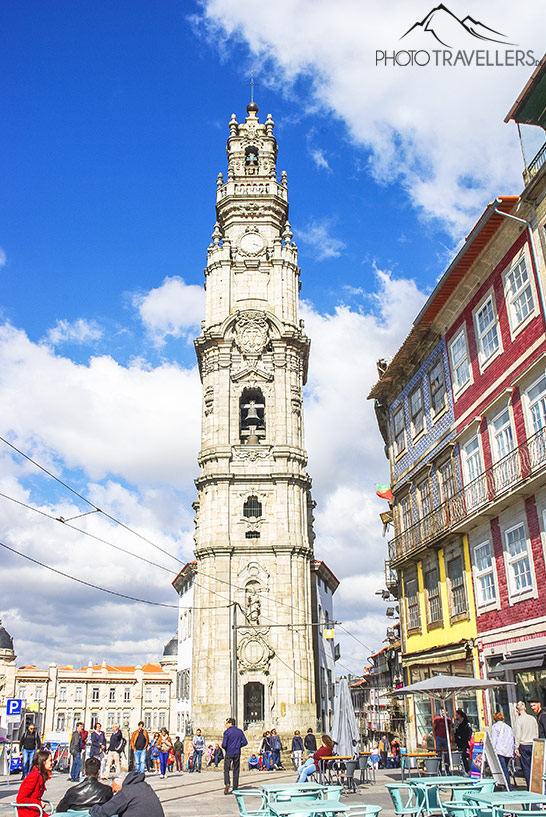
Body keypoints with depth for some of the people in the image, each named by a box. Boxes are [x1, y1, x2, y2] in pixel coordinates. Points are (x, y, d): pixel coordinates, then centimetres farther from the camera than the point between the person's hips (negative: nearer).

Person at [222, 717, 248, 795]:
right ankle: (235, 787, 10)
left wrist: (225, 748, 8)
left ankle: (226, 784, -19)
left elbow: (224, 745, -13)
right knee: (236, 770, 11)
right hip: (237, 753, 4)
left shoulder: (227, 732, -8)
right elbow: (245, 742, 4)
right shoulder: (240, 731, 6)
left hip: (229, 753, -4)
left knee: (226, 769, 4)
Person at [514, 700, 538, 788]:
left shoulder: (519, 719, -8)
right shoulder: (533, 718, 6)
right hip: (533, 745, 4)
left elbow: (518, 735, -11)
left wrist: (516, 747, -6)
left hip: (524, 745, -4)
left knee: (526, 768, 2)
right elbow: (537, 733, 13)